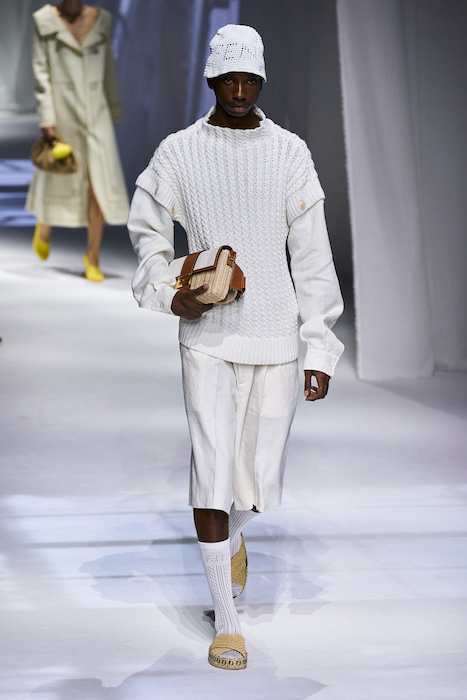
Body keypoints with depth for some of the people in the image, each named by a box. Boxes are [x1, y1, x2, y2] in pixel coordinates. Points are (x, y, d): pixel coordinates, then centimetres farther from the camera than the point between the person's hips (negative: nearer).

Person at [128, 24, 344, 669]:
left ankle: (233, 533, 44)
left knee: (262, 477, 6)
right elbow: (147, 228, 13)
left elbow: (312, 256, 1)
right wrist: (167, 294, -6)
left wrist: (321, 349, -2)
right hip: (207, 335, -1)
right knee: (212, 467, -9)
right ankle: (226, 623, 2)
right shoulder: (179, 152, 0)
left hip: (276, 337, 1)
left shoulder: (290, 153, 2)